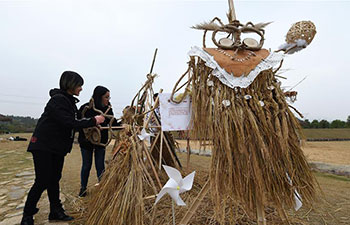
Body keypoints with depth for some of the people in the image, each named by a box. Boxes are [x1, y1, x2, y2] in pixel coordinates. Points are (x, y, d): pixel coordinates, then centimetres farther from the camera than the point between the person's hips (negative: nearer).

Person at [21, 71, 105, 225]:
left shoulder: (69, 101, 11)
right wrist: (93, 121, -22)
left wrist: (92, 125, 4)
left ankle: (56, 212, 23)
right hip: (43, 146, -9)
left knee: (54, 180, 13)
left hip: (58, 147, 9)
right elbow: (69, 123, -26)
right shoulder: (57, 100, -18)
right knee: (42, 182, -2)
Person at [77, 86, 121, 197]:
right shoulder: (85, 108, -16)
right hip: (86, 142, -2)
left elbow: (114, 123, -4)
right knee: (86, 165, 11)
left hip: (101, 142, 2)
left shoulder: (108, 109, -6)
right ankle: (83, 188, 31)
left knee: (100, 166, 5)